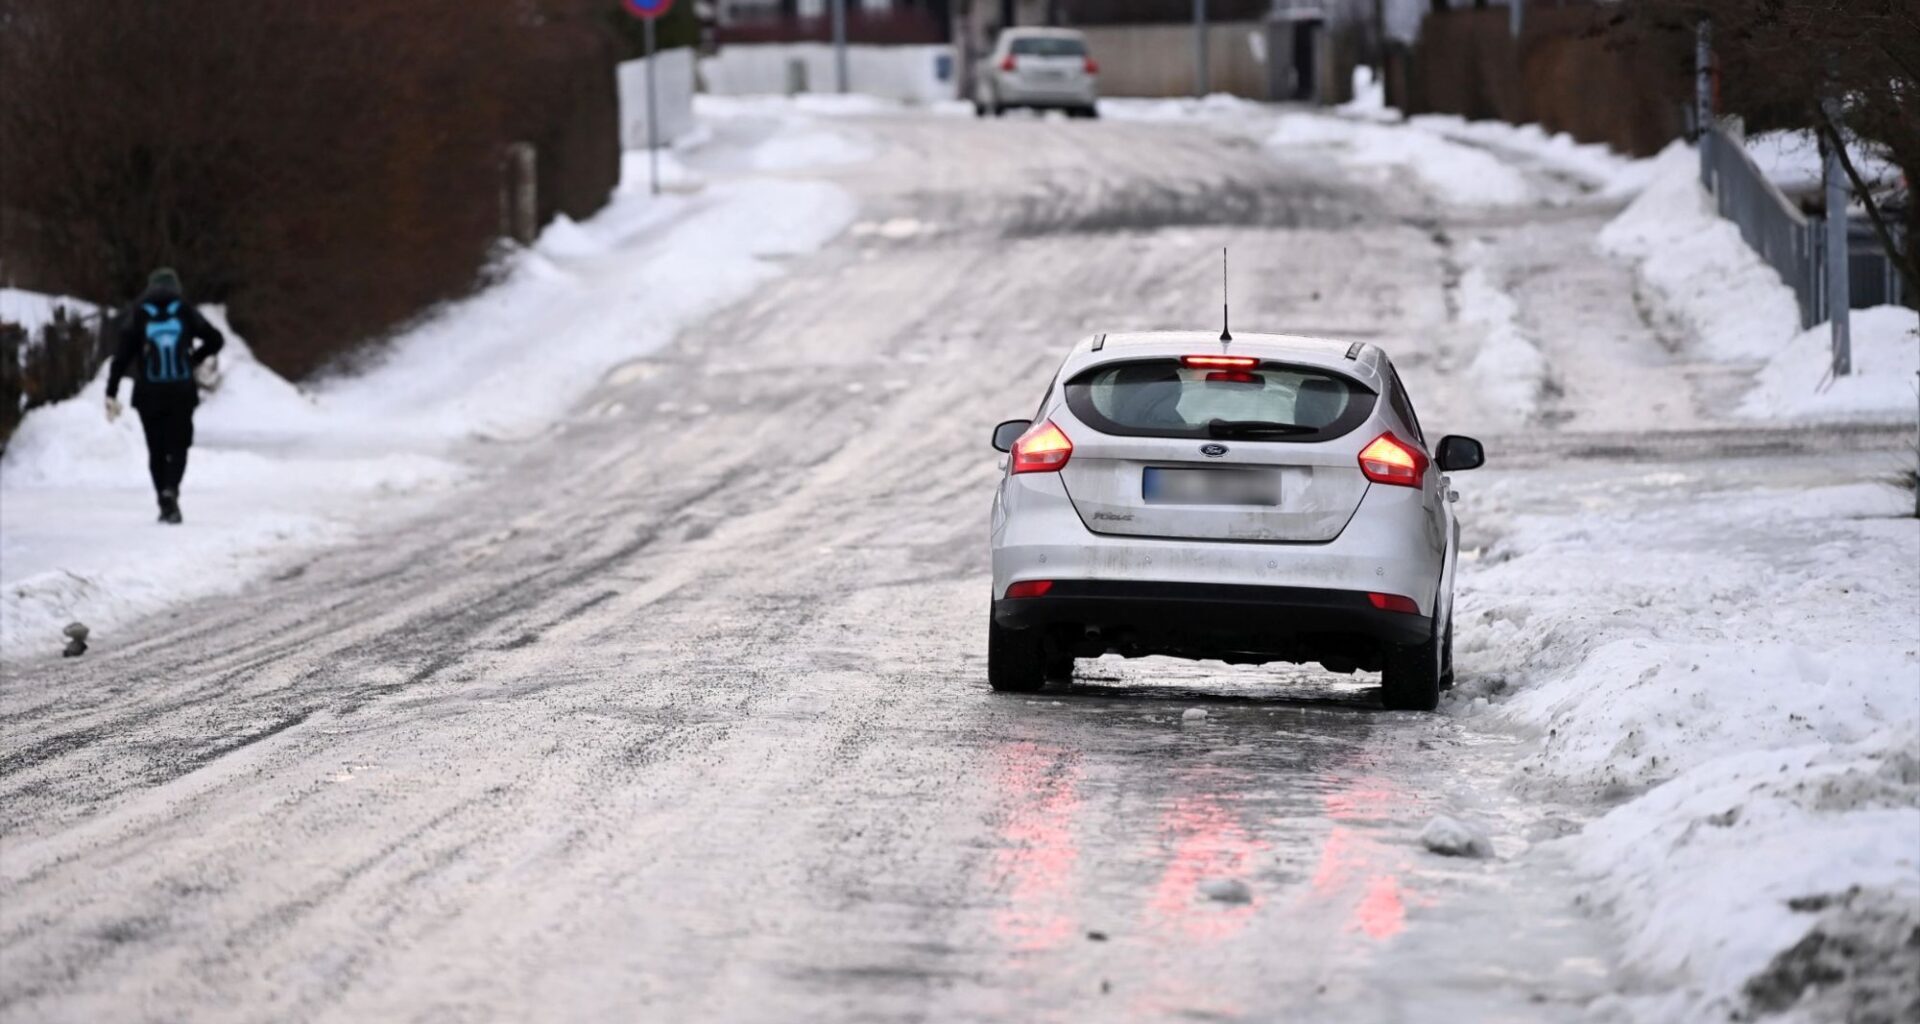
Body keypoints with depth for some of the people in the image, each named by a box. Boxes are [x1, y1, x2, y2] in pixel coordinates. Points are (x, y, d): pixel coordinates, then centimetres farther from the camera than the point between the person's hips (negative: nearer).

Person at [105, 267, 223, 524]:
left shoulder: (137, 315, 0)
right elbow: (215, 340, 5)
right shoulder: (185, 312, 2)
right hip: (182, 392, 0)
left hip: (149, 394, 0)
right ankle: (171, 490, -21)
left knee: (156, 449, 11)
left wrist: (111, 394, -4)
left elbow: (122, 355, -5)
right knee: (178, 446, 5)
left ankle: (165, 504, 8)